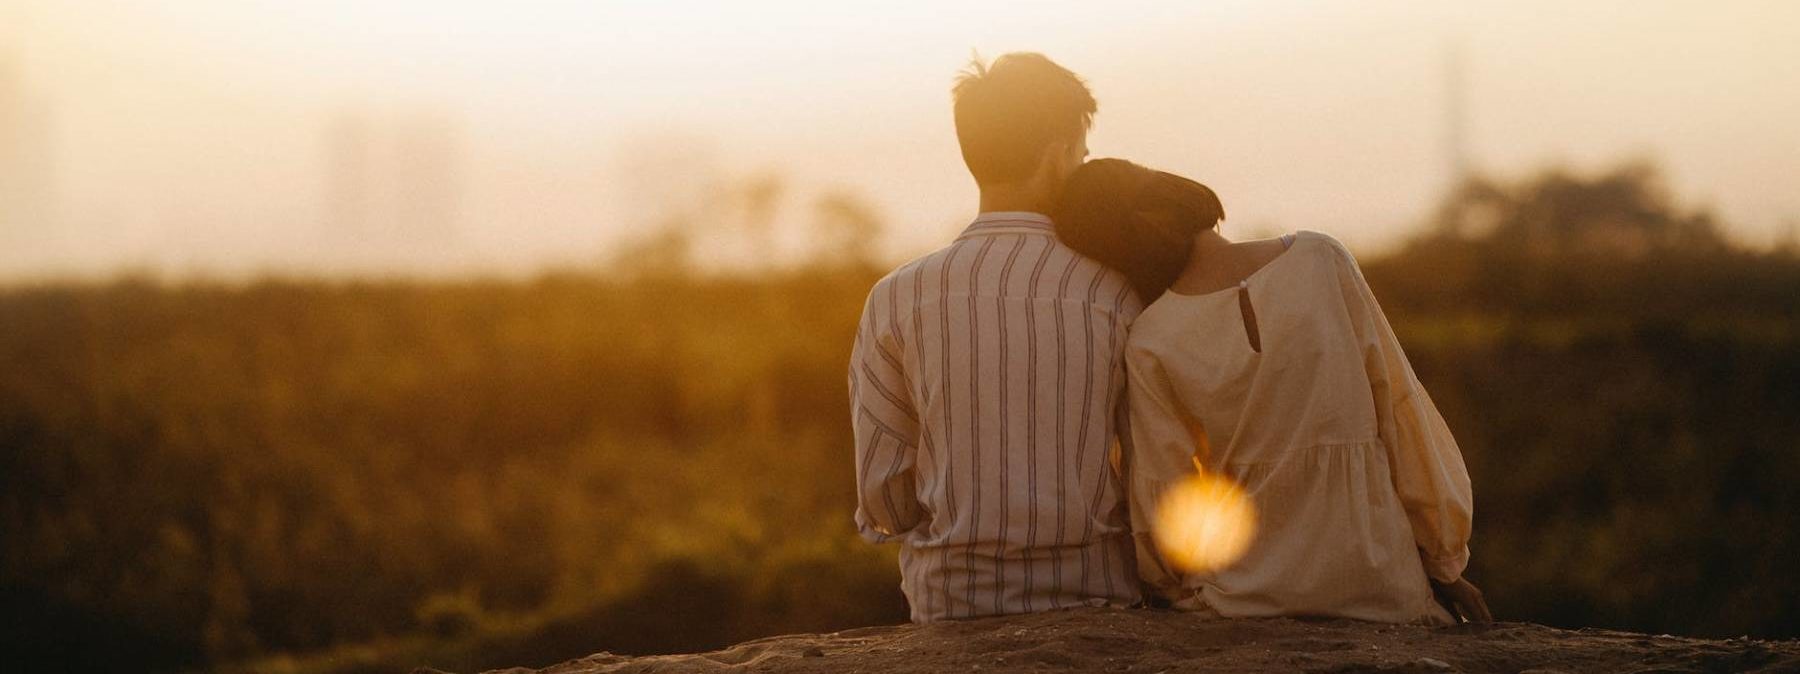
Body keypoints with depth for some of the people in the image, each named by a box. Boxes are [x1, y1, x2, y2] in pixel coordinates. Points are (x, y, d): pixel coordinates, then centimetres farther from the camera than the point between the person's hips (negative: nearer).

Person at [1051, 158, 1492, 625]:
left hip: (1249, 594, 0)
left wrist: (1177, 589, 19)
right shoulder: (1320, 259, -4)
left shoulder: (1150, 345, -6)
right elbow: (1399, 412, 0)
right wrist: (1445, 561, 8)